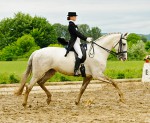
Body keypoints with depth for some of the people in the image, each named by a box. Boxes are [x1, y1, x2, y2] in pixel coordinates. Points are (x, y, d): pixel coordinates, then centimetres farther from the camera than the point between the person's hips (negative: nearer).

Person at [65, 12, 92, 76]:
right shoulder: (71, 25, -12)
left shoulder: (73, 24, 18)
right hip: (74, 42, -11)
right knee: (80, 54, -26)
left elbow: (78, 33, 19)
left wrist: (86, 38, 14)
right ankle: (76, 71, -30)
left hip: (77, 42, 11)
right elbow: (77, 33, -17)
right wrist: (86, 39, -16)